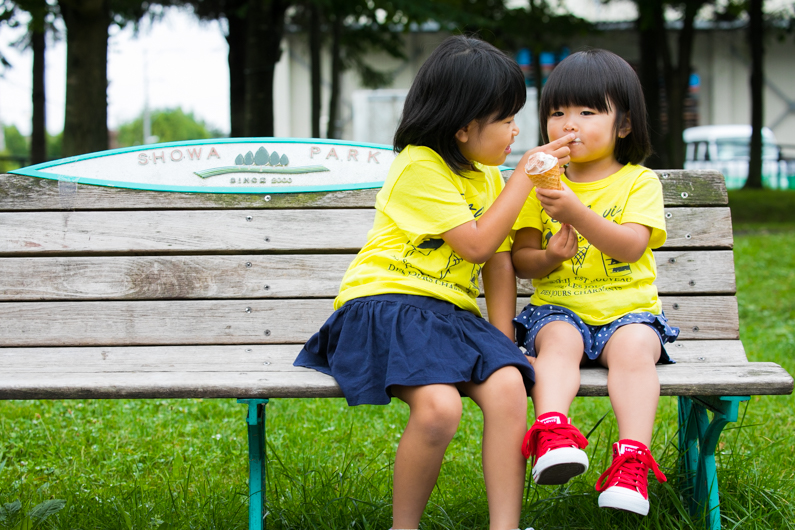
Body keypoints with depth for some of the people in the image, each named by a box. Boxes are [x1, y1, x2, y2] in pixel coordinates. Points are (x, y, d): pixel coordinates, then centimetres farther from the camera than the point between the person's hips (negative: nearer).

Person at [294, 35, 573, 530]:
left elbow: (499, 265, 17)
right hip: (385, 303, -7)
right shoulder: (420, 166, -8)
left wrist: (502, 340, 3)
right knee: (440, 406, -32)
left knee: (508, 386, -25)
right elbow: (477, 245, -13)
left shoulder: (489, 177, 18)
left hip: (452, 313, 7)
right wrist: (525, 177, -5)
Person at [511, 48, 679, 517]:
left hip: (627, 308, -1)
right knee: (558, 341, -32)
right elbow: (521, 259, 11)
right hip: (559, 307, 2)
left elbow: (631, 246, -13)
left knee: (635, 347, -32)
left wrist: (576, 212, -26)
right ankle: (553, 430, -50)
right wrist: (549, 256, -12)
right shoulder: (543, 184, 13)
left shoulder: (639, 181, 4)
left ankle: (632, 456, -39)